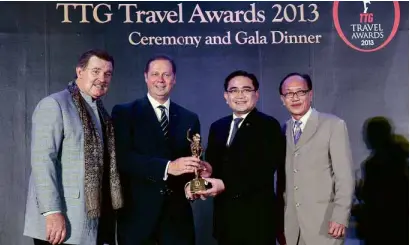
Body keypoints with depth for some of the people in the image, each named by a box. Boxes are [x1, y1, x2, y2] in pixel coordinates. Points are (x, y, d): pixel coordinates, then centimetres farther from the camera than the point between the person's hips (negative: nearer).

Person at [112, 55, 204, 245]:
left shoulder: (190, 118, 11)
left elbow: (193, 163, 11)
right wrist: (167, 167, -23)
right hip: (138, 214, -3)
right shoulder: (124, 112, 0)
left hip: (178, 214, 3)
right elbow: (122, 157, -13)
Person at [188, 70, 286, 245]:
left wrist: (226, 185, -23)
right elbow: (211, 165, 11)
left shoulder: (269, 125, -6)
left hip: (257, 218, -5)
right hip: (225, 216, 5)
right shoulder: (217, 127, 12)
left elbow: (266, 169, -16)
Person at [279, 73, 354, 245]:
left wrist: (340, 217, -14)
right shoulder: (284, 130, 11)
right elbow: (282, 177, 11)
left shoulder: (334, 125, -4)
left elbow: (345, 176, -8)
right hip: (290, 224, 4)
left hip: (324, 221, -4)